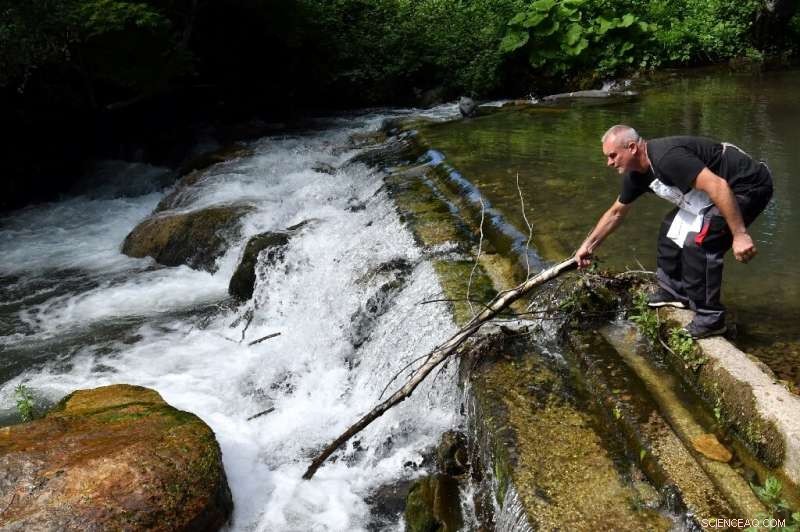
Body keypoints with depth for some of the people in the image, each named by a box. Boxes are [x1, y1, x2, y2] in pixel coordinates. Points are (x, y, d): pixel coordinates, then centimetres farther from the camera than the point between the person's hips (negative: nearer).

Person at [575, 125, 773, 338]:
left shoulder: (667, 157, -30)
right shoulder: (636, 174, 2)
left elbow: (718, 186, -35)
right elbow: (616, 212, 16)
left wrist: (740, 234, -34)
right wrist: (588, 245, 18)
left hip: (749, 186, -10)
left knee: (699, 242, -19)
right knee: (672, 228, 12)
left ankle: (710, 318, -8)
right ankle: (673, 292, 25)